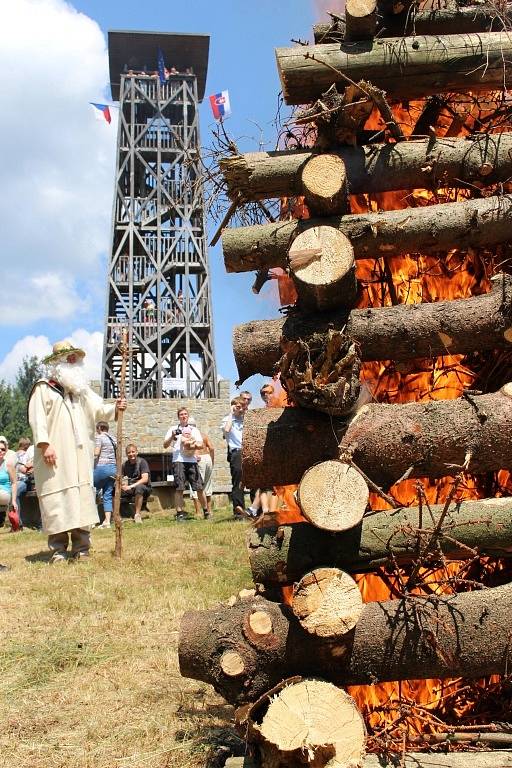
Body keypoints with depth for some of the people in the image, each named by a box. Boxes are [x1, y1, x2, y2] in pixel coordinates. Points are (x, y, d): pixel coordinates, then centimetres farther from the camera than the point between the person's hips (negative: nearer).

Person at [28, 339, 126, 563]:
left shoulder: (81, 389, 20)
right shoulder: (43, 388, 2)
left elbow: (98, 410, 11)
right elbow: (37, 418, -8)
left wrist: (114, 409, -9)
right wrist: (44, 444, -19)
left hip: (80, 456, 5)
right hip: (55, 456, -5)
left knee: (82, 499, 3)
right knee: (57, 500, -7)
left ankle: (81, 549, 8)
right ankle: (58, 550, 0)